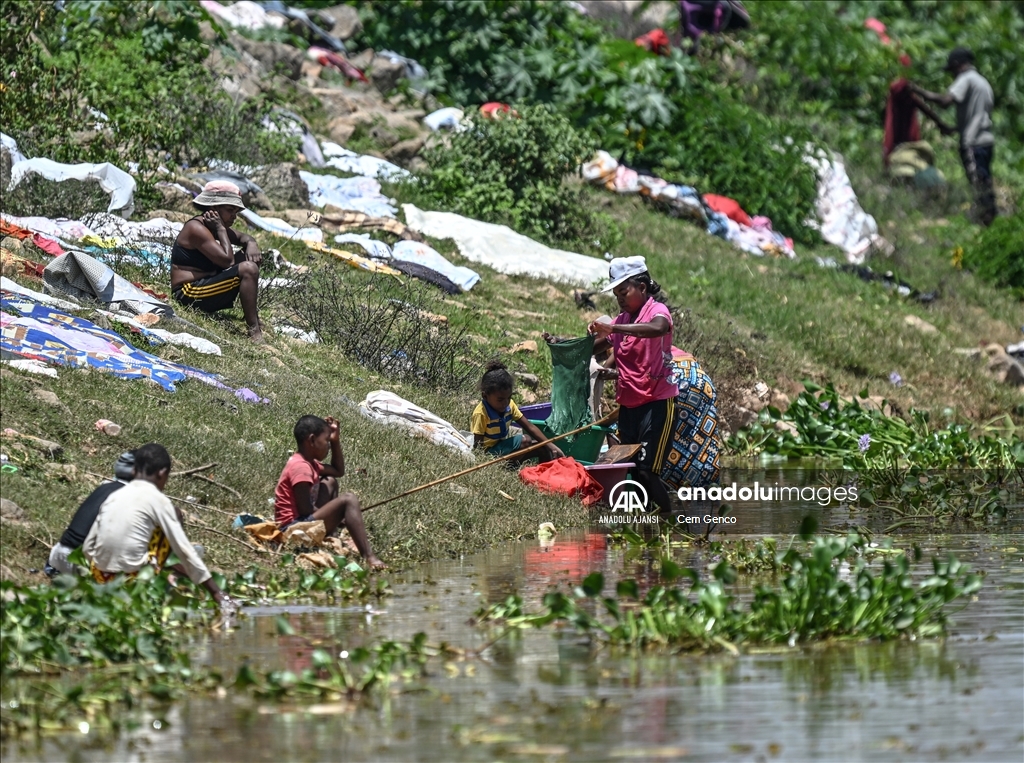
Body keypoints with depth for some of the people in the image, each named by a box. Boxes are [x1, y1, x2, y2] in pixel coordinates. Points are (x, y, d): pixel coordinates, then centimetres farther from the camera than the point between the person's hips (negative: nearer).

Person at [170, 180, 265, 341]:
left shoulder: (212, 226, 12)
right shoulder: (196, 229, -18)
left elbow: (243, 237, 20)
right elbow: (227, 260, -23)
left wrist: (251, 245, -4)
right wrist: (221, 229, -14)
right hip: (188, 294, -11)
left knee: (247, 257, 14)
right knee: (248, 269, -22)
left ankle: (254, 317, 9)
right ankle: (254, 330, -21)